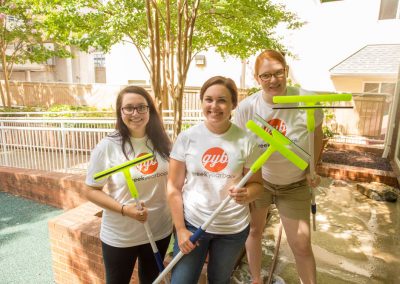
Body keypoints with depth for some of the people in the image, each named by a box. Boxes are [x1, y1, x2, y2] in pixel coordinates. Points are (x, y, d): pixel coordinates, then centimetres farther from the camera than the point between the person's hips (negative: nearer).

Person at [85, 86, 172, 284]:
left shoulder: (161, 142, -5)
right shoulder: (107, 147, -16)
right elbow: (91, 191, -10)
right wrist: (123, 209, -23)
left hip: (160, 231, 3)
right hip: (120, 237, -3)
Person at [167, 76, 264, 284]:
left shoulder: (245, 141, -9)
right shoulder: (186, 138, -9)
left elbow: (256, 184, -1)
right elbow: (174, 187, -5)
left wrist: (246, 194, -24)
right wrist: (180, 229, -7)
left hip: (233, 228, 1)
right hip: (192, 223, 0)